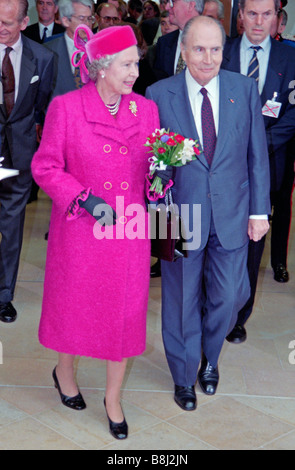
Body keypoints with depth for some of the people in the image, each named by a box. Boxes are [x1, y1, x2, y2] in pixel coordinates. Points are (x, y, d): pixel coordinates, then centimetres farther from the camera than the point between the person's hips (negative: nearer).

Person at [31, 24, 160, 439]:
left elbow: (152, 169, 9)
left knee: (124, 314, 9)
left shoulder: (146, 110, 0)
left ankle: (113, 399, 29)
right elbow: (45, 167, -7)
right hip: (80, 232, -2)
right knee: (74, 306, 15)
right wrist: (85, 198, -18)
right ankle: (64, 372, 46)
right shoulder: (65, 108, -11)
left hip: (128, 233, 3)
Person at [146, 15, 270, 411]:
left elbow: (257, 155, 2)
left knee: (227, 297, 10)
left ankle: (209, 359, 42)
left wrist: (259, 210, 0)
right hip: (181, 216, -1)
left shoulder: (245, 89, -3)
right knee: (182, 302, 12)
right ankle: (185, 375, 36)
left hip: (232, 214, 2)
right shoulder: (159, 94, -7)